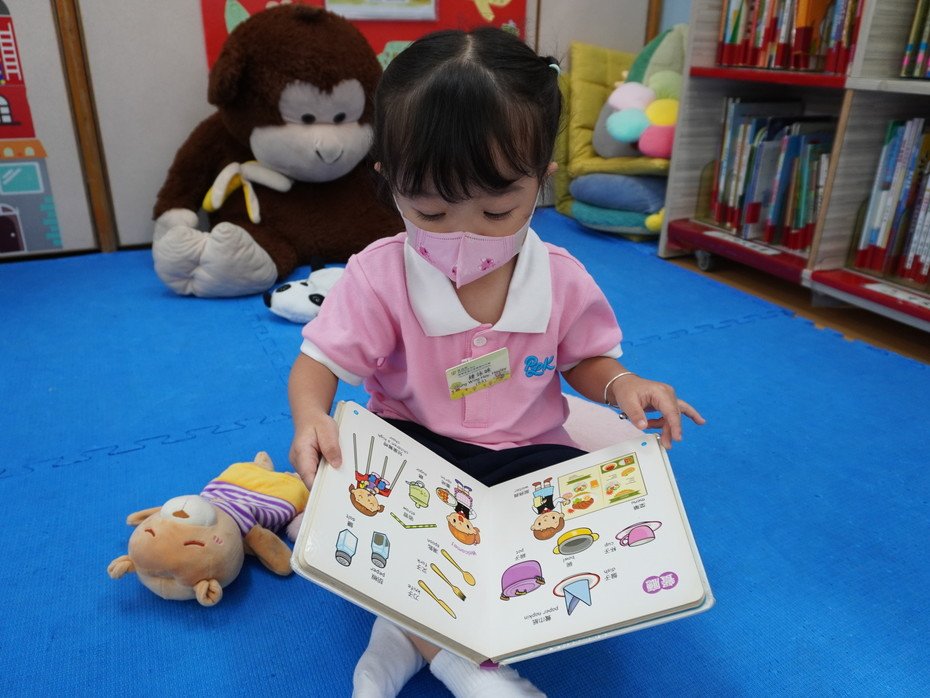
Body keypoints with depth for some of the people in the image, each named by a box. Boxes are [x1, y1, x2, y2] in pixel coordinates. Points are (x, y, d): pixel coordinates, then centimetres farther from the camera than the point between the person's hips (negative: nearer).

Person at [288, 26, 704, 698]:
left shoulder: (563, 280, -10)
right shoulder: (379, 276, -14)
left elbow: (584, 356, 5)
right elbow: (320, 359, -13)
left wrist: (621, 384, -17)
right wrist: (310, 416, -35)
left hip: (524, 455, 2)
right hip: (409, 449, -1)